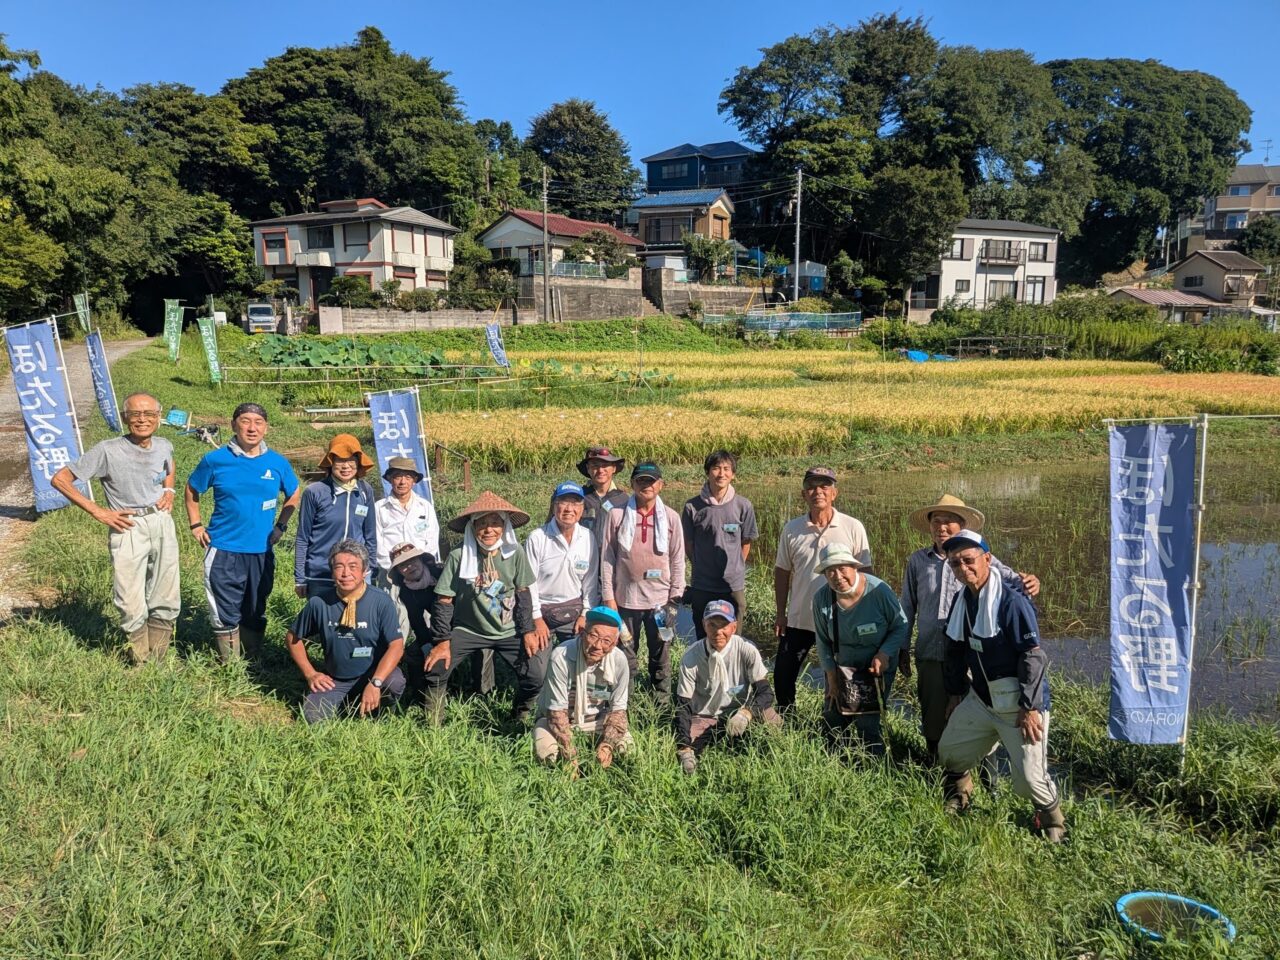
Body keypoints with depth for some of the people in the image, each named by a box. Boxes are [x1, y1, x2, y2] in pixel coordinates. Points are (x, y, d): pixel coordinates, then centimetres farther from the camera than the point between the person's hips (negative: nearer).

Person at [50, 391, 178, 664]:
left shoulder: (164, 446, 3)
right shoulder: (108, 451, -13)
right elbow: (60, 479, -10)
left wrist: (169, 492, 7)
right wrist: (98, 512, -12)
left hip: (162, 524, 5)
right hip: (128, 530, -4)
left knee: (166, 601, 10)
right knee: (132, 608, 0)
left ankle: (158, 663, 27)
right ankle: (142, 663, 21)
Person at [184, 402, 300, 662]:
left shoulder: (278, 463, 0)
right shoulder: (215, 460, -4)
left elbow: (294, 495, 16)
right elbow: (191, 491, 11)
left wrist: (281, 525, 6)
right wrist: (196, 526, 4)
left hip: (262, 551, 2)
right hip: (223, 551, -2)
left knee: (256, 612, 14)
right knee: (225, 613, 5)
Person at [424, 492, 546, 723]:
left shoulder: (515, 553, -10)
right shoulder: (459, 557, -15)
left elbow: (522, 594, 0)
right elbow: (444, 601, -9)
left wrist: (527, 632, -3)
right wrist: (442, 641, -13)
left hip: (509, 632, 1)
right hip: (468, 630, -1)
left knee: (536, 676, -13)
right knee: (435, 667, -19)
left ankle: (521, 717, 19)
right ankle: (434, 721, 8)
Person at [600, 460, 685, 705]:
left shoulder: (671, 517, 1)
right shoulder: (617, 515, -3)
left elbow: (677, 559, 5)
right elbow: (607, 558, -2)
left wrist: (675, 597, 1)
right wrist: (608, 597, -5)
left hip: (660, 598, 1)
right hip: (626, 598, -1)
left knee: (660, 654, 12)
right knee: (625, 655, 9)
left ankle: (662, 701, 26)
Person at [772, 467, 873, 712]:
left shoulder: (853, 528, -7)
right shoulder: (792, 529, 0)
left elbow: (864, 573, -2)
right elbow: (782, 572, 6)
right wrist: (780, 614, 5)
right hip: (798, 619, 2)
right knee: (783, 676, 8)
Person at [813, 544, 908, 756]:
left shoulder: (878, 591, -24)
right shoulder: (822, 598, -15)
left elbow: (901, 627, -11)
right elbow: (823, 641, -2)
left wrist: (884, 654, -24)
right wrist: (831, 675, -4)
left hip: (877, 668, -3)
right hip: (841, 668, 3)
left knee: (867, 725, -9)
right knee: (831, 721, 7)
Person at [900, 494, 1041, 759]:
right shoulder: (917, 561, 5)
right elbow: (908, 607, 12)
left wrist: (1029, 582, -34)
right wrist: (903, 648, 13)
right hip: (929, 655, 2)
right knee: (932, 718, 13)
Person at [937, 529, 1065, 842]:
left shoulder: (1011, 599, -22)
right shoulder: (962, 600, 4)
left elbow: (1034, 655, -22)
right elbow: (956, 651, 15)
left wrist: (1029, 707, -21)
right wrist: (956, 693, 17)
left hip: (1019, 704, -7)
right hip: (980, 699, 8)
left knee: (1029, 778, -7)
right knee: (949, 754, 16)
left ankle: (1052, 823, 25)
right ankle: (955, 804, 43)